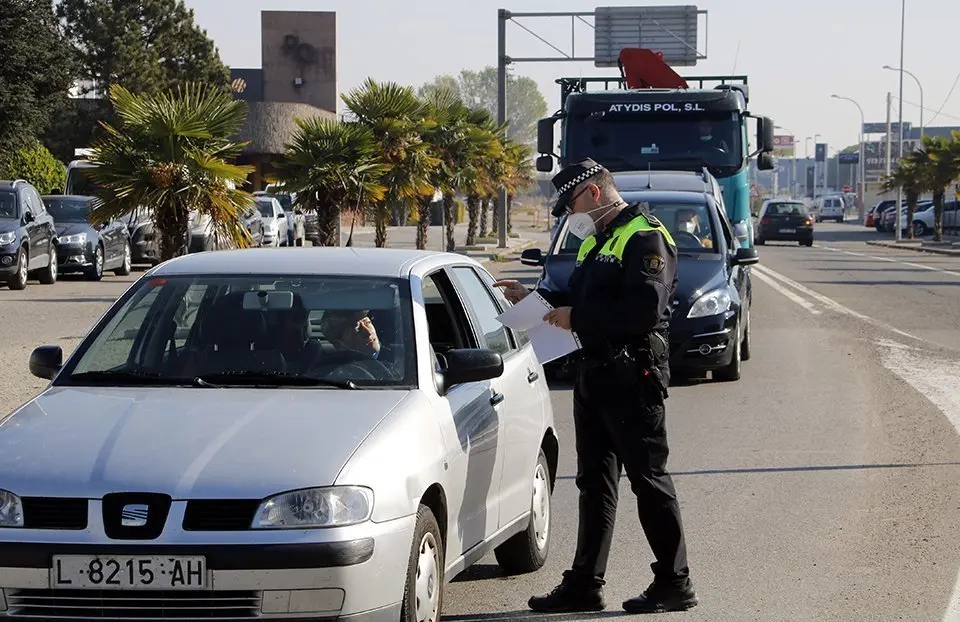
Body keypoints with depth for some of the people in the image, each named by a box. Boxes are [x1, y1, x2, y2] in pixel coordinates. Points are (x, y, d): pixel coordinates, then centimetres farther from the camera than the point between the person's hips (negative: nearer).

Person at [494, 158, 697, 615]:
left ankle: (674, 584, 4)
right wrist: (532, 298, 12)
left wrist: (577, 317, -19)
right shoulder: (596, 241, 19)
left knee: (648, 479, -4)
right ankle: (585, 584, 17)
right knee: (594, 481, 12)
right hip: (593, 373, 10)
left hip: (632, 376, -10)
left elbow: (644, 309, -24)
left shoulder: (644, 239, -13)